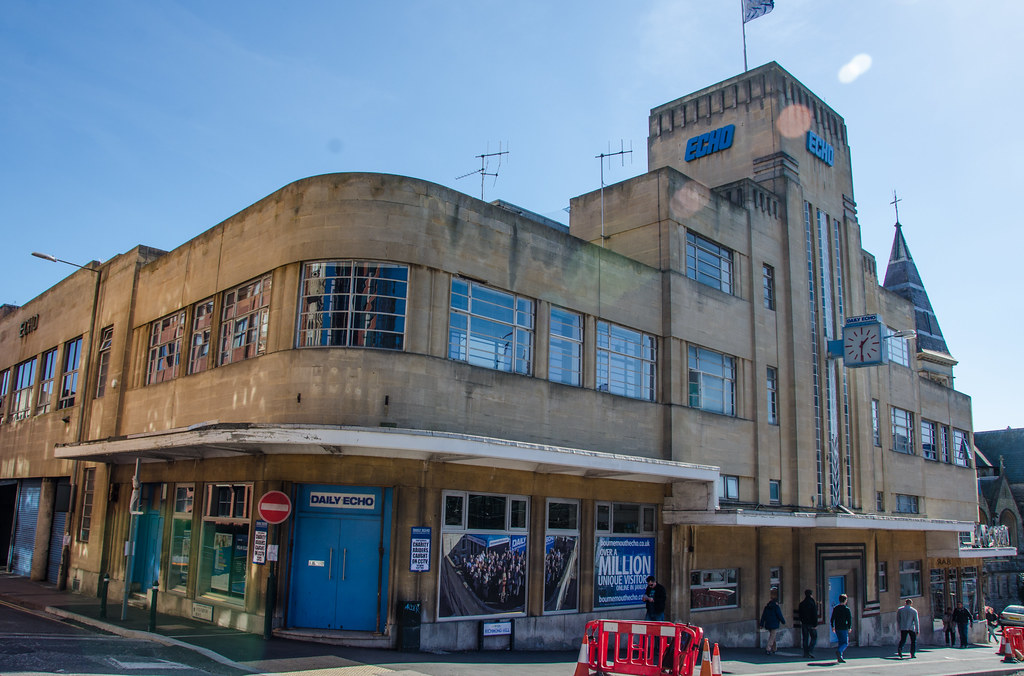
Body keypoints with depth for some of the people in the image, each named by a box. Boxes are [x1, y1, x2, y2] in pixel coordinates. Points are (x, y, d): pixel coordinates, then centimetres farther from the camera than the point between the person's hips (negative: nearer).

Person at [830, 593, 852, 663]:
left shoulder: (835, 608, 6)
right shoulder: (847, 609, -8)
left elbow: (832, 619, 7)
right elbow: (849, 619, -10)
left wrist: (832, 626, 16)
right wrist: (849, 628, 2)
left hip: (837, 628, 5)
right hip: (844, 628, -5)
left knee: (841, 642, 15)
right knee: (845, 643, 1)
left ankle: (839, 657, 10)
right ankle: (838, 651, -25)